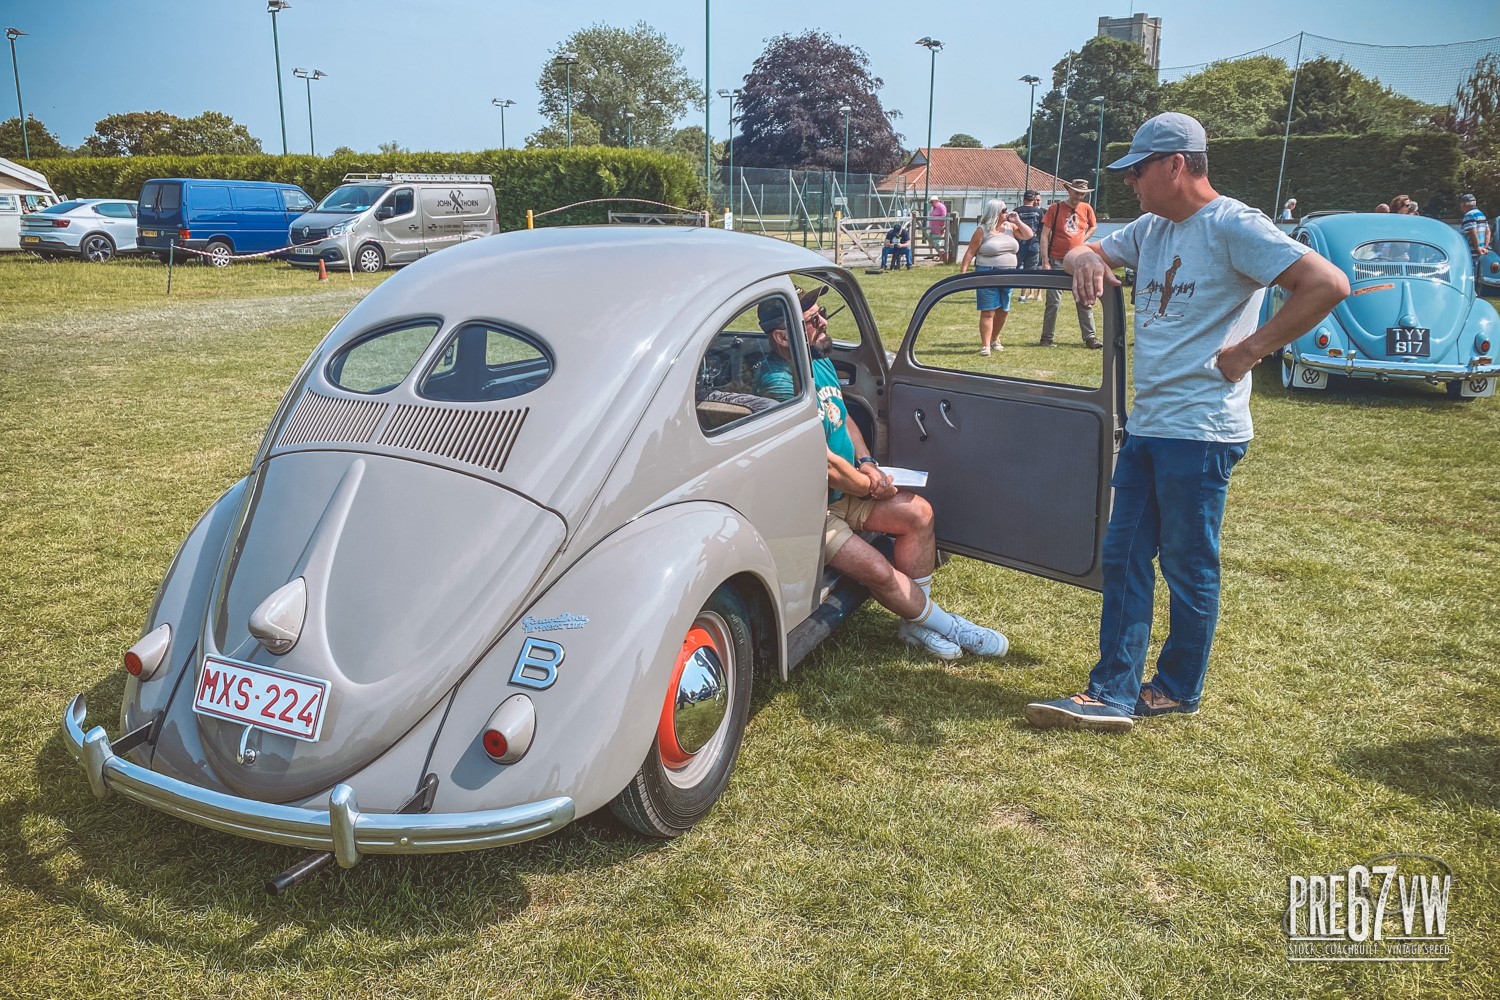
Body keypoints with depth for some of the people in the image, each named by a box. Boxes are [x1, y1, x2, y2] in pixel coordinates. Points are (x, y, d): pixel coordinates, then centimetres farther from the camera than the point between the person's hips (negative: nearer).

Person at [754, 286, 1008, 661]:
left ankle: (915, 622, 6)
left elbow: (844, 418, 18)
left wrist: (867, 462, 0)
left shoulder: (819, 361, 3)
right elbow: (824, 462, -24)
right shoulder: (778, 385, -27)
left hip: (840, 491, 10)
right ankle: (949, 626, 4)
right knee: (879, 571, -20)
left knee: (918, 512, -2)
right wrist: (870, 487, -8)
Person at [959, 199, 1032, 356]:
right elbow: (970, 253, -8)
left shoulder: (1010, 227, 10)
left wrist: (1017, 221, 1)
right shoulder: (982, 230, -6)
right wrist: (962, 272, -14)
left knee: (1003, 310, 11)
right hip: (988, 275, -6)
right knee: (988, 311, -8)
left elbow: (1028, 235, 10)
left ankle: (995, 339, 29)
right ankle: (985, 345, -6)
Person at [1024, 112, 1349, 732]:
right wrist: (1083, 257, 1)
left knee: (1188, 566, 4)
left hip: (1200, 430, -9)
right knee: (1123, 555, 7)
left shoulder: (1231, 226, -12)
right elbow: (1088, 251, 26)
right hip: (1145, 424, 9)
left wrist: (1249, 351, -17)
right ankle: (1114, 693, 12)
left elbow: (1328, 284, -19)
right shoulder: (1151, 229, 13)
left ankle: (1178, 691, 20)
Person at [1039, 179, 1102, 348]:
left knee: (1084, 301, 5)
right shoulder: (1056, 208, -5)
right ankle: (1047, 337, 8)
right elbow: (1045, 236, -6)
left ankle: (1089, 337, 11)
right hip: (1058, 261, -3)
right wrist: (1045, 261, -12)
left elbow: (1093, 227, 23)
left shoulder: (1086, 208, 4)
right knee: (1054, 302, -1)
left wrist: (1082, 240, 5)